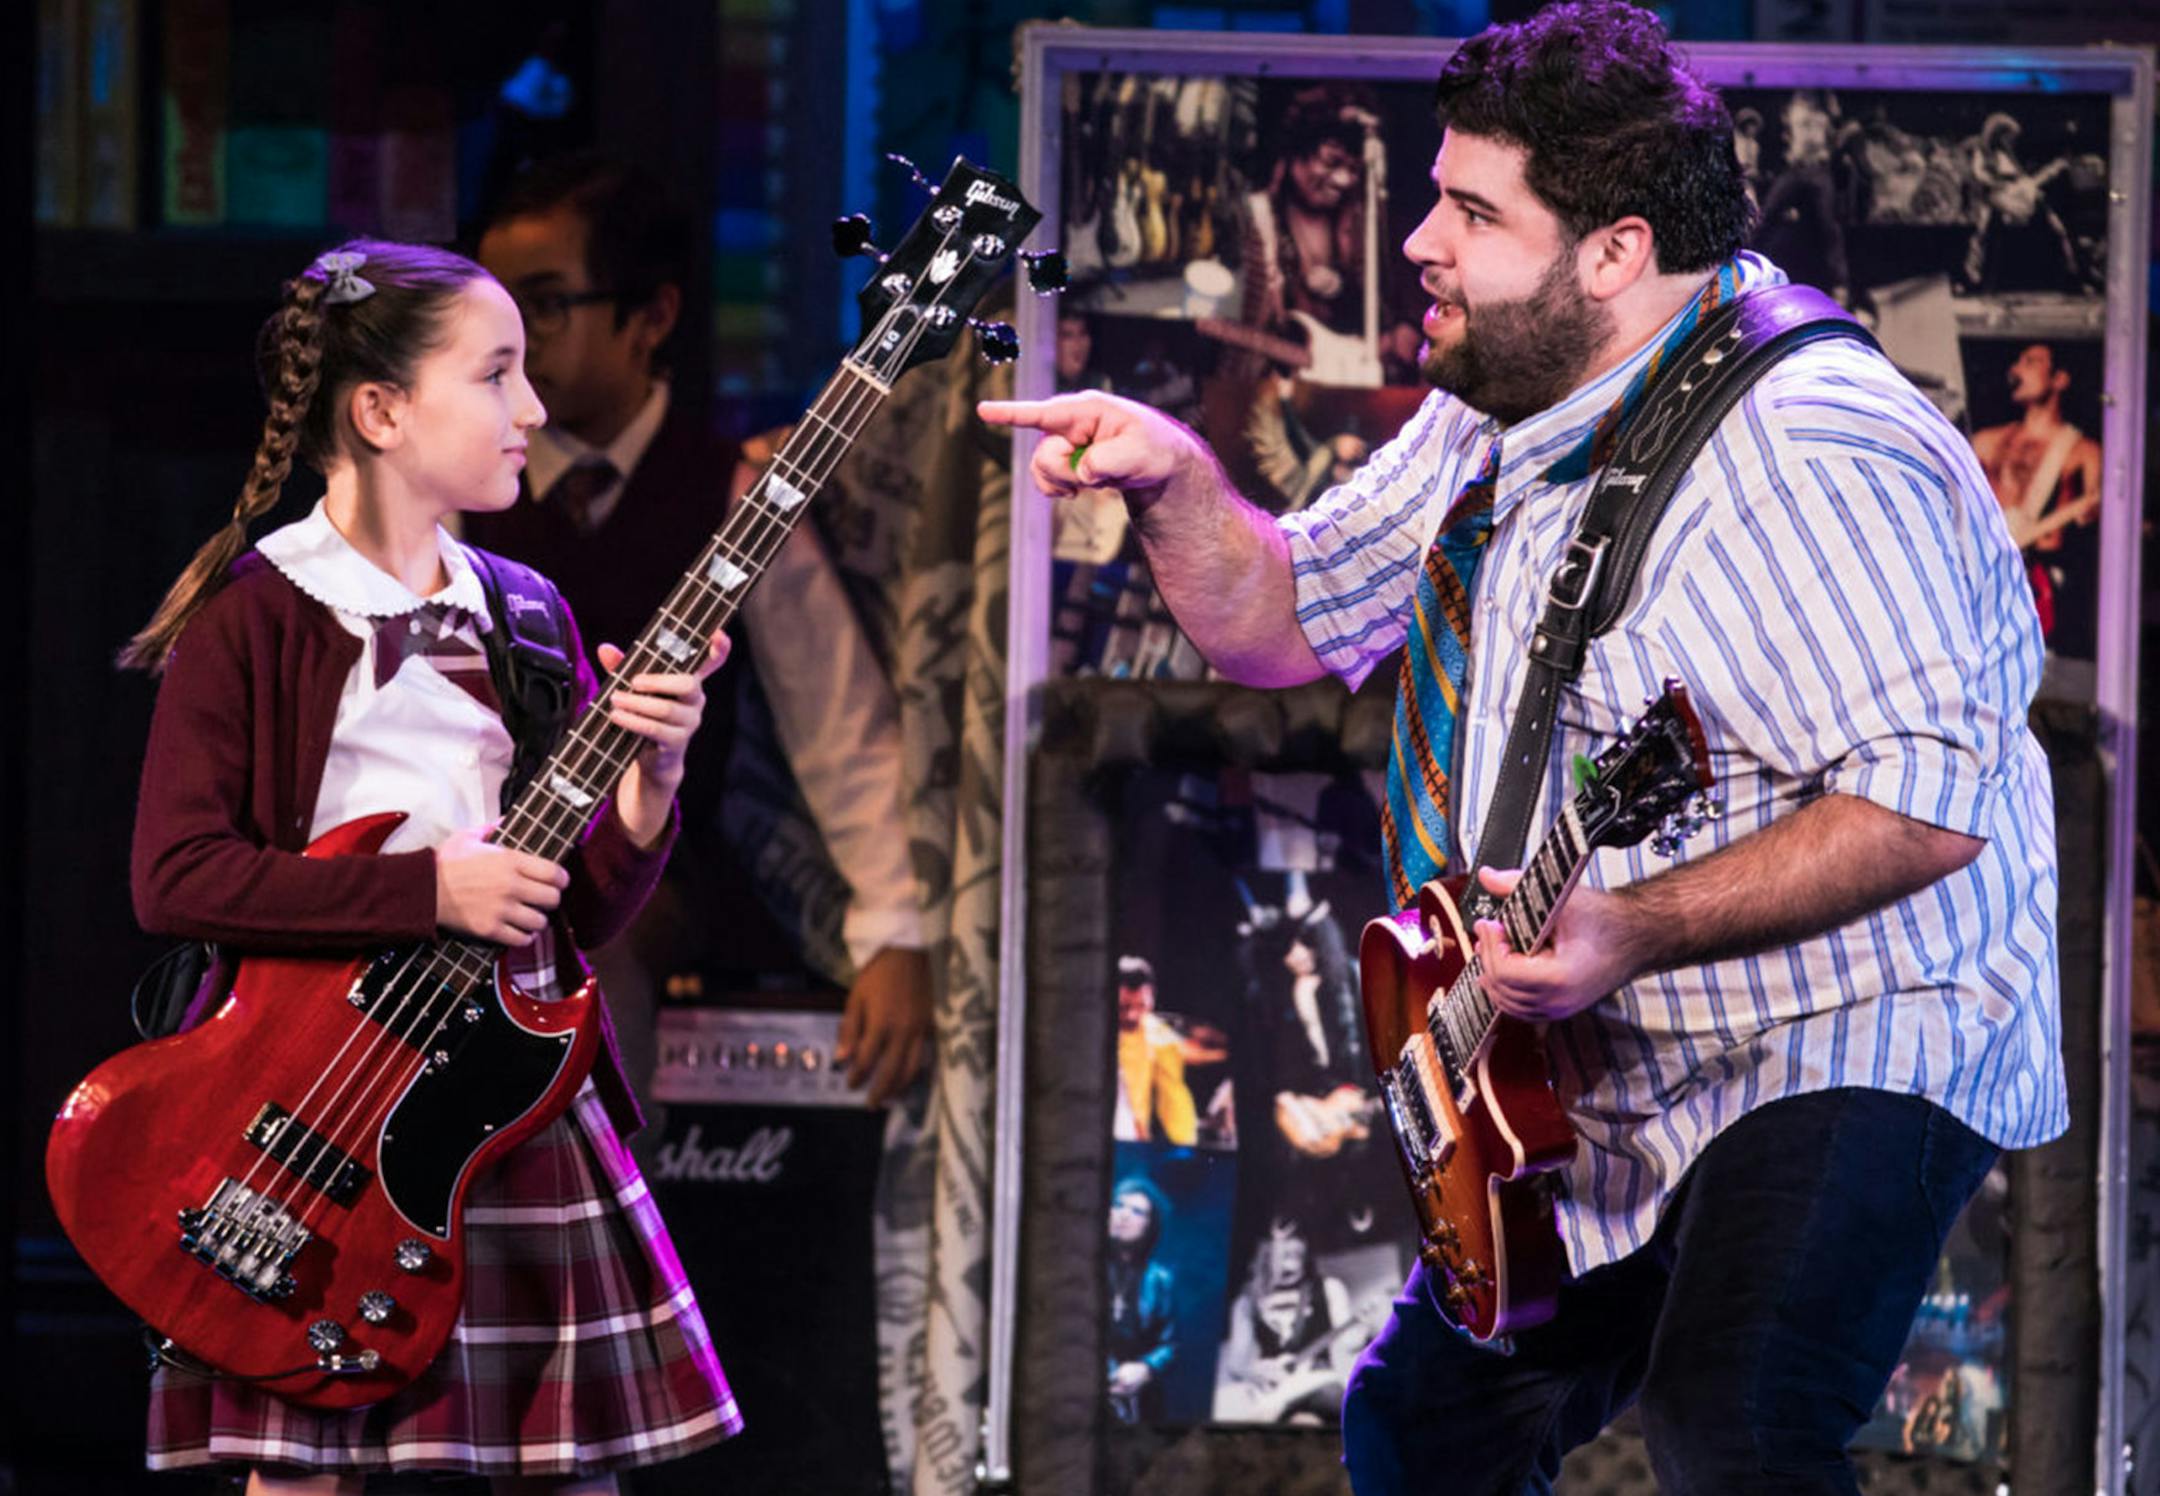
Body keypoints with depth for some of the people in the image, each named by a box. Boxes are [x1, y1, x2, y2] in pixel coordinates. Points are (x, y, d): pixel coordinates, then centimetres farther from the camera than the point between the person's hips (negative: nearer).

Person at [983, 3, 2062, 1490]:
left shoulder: (1800, 445, -24)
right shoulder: (1502, 412, 7)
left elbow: (1924, 801, -30)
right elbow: (1283, 624, 18)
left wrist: (1631, 932, -35)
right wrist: (1177, 486, -2)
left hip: (1851, 1047, -10)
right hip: (1616, 1084, 10)